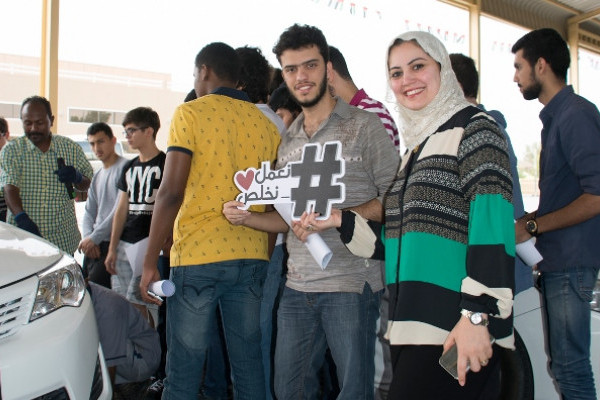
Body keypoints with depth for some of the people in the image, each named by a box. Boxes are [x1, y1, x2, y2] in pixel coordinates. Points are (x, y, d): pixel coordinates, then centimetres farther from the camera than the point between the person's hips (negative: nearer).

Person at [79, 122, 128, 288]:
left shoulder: (124, 168, -8)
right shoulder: (96, 177, 22)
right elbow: (89, 212, 18)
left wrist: (94, 237, -13)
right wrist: (87, 237, -2)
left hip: (112, 243, -8)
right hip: (93, 246, 8)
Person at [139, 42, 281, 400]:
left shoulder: (191, 113, -4)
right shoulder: (266, 124, 10)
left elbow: (171, 193, -11)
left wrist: (150, 262, -6)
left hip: (198, 256, -5)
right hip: (252, 257, 5)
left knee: (184, 370, 3)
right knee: (249, 365, 13)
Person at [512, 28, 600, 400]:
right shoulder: (555, 117, 16)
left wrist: (532, 226, -16)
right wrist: (527, 218, 11)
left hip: (570, 262, -10)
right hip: (555, 261, 10)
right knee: (563, 364, 16)